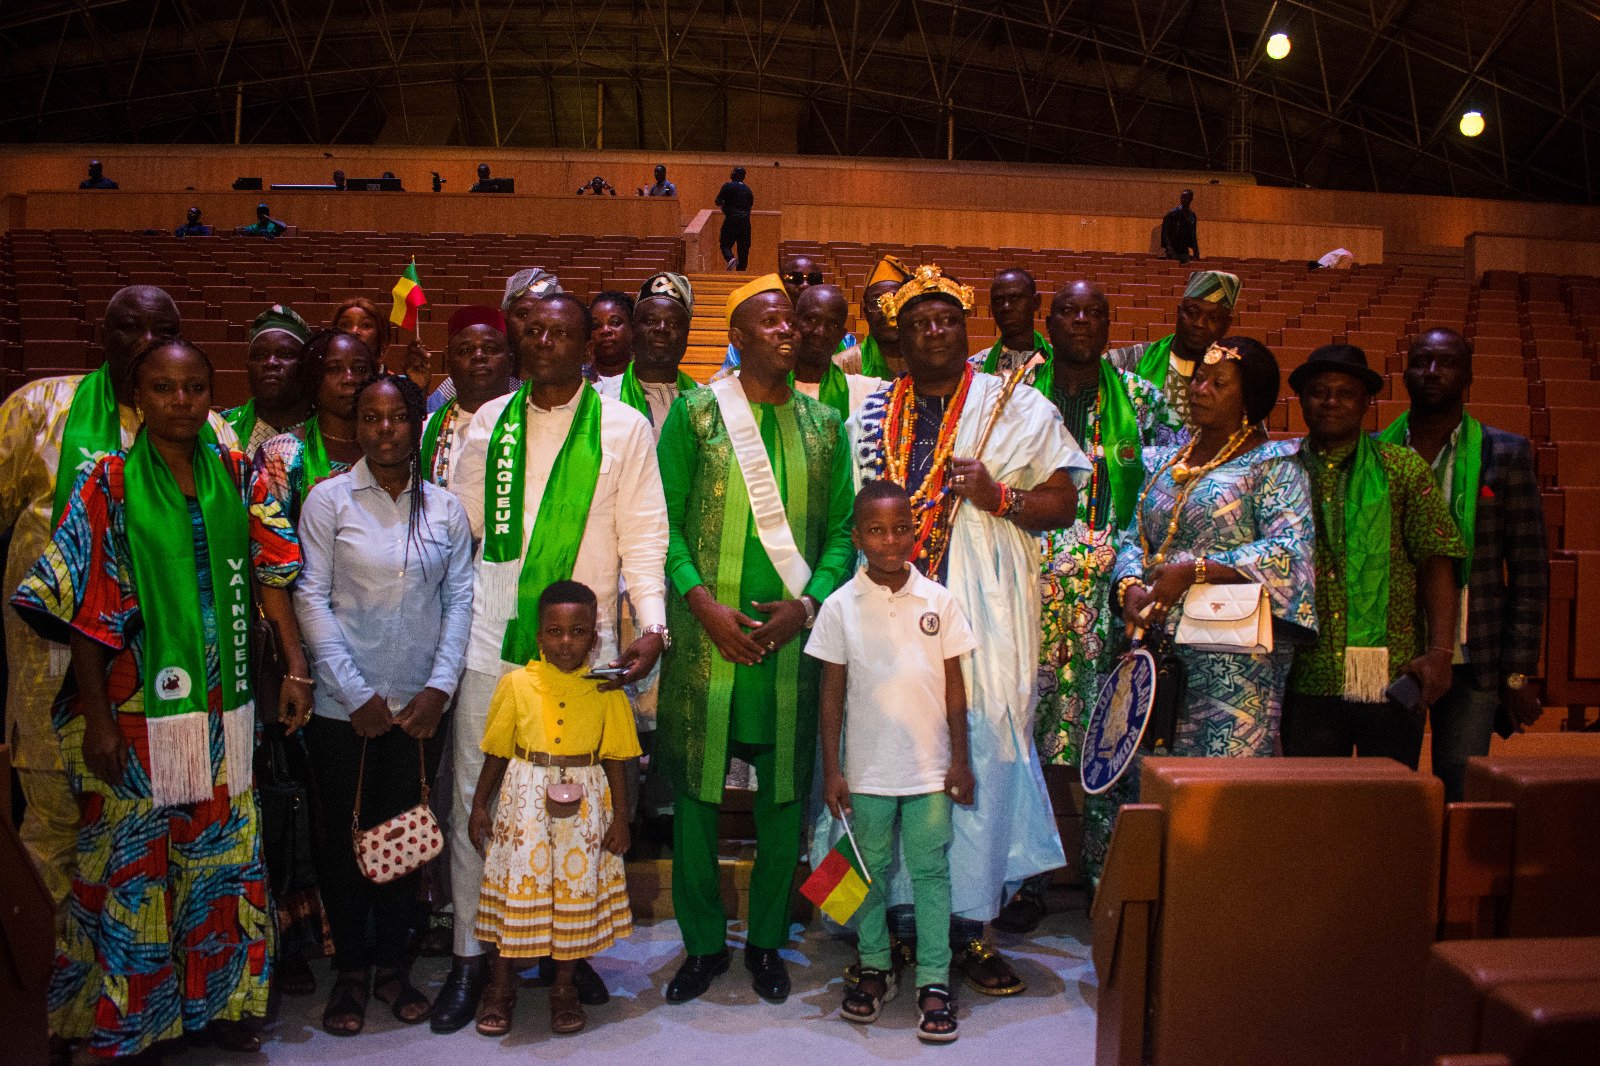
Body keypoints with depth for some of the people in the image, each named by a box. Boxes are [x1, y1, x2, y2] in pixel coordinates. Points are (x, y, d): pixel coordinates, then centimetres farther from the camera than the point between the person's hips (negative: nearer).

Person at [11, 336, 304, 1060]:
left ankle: (215, 1001, 29)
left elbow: (270, 574, 4)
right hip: (139, 710, -3)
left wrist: (296, 666, -3)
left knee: (221, 852, 12)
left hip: (221, 705, 4)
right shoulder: (110, 482, -6)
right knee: (133, 863, 7)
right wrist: (98, 720, -11)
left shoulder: (236, 474, 4)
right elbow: (85, 611, -8)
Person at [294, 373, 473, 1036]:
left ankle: (392, 963, 24)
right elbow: (311, 599, -6)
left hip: (419, 705, 2)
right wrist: (357, 693, -10)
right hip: (344, 706, -2)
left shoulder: (444, 507, 4)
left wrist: (440, 686, -5)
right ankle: (350, 970, 22)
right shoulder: (329, 500, -3)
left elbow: (460, 598, 5)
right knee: (342, 833, 7)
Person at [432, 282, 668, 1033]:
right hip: (490, 644, 2)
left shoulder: (624, 428, 2)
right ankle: (469, 955, 21)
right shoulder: (488, 423, 9)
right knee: (474, 801, 6)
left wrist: (652, 624, -12)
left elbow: (643, 536, -1)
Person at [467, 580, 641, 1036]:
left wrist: (620, 818, 0)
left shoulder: (606, 690, -3)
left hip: (585, 804, 0)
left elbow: (615, 759, 0)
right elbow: (497, 753, 5)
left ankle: (566, 986, 24)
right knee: (518, 884, 4)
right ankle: (501, 986, 22)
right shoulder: (517, 683, -2)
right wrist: (479, 806, 6)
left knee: (577, 887, 7)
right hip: (525, 798, 0)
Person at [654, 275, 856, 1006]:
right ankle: (703, 942, 23)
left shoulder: (823, 424, 9)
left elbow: (842, 528, 7)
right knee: (695, 789, 5)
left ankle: (767, 939, 26)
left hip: (792, 635, 2)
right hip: (706, 636, -2)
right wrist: (703, 602, -12)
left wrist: (808, 601, -8)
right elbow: (665, 521, -1)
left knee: (785, 793, 8)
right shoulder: (695, 412, 2)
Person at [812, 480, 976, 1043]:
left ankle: (935, 979, 17)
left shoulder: (939, 601, -2)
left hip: (930, 767, 0)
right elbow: (833, 693, 0)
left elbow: (954, 686, 3)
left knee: (930, 870, 6)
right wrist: (831, 768, -1)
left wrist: (960, 760, 1)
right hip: (867, 769, 0)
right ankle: (874, 967, 30)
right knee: (871, 870, 12)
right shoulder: (840, 606, -4)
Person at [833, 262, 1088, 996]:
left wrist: (1000, 497, -11)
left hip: (982, 618, -1)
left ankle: (969, 924, 9)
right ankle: (895, 914, 16)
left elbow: (1063, 501, 5)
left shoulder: (1018, 408, 8)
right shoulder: (869, 413, 14)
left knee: (980, 754, -3)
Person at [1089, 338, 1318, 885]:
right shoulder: (1165, 460, 18)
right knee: (1122, 773, 5)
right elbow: (1133, 537, 15)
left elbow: (1289, 549, -15)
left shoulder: (1273, 464, -1)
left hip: (1231, 659, -6)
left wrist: (1192, 570, -21)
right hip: (1156, 646, 6)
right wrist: (1130, 586, -6)